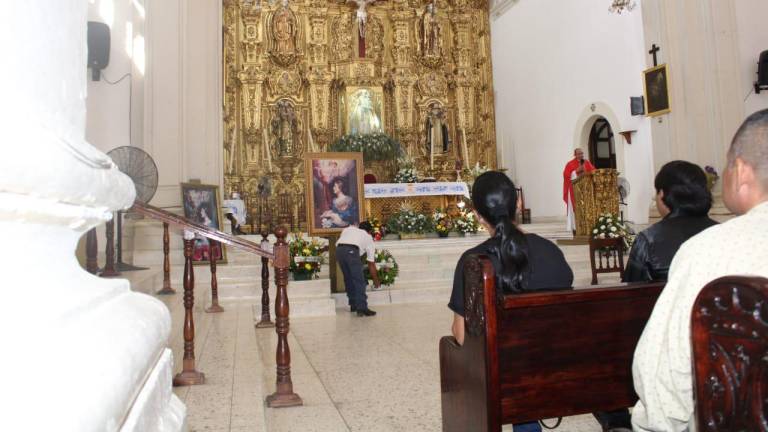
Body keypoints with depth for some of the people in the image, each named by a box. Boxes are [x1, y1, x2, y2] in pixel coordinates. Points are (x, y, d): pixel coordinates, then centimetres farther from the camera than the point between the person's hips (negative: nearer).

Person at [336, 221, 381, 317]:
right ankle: (362, 308, -5)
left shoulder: (347, 229, 37)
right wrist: (376, 281, 38)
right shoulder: (368, 237, 28)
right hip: (352, 251, -4)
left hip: (338, 250, 4)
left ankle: (353, 305, 28)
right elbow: (371, 264, 29)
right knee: (359, 281, 2)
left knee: (348, 279, 19)